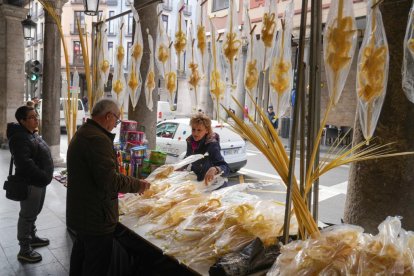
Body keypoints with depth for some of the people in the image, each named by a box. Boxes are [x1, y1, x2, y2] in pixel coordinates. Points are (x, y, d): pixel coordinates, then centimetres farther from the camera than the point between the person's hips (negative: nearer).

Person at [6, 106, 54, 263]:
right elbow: (25, 163, -28)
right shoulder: (19, 137, -20)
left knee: (34, 213, 23)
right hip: (30, 183, -10)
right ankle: (24, 251, 14)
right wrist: (43, 177, -26)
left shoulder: (32, 134, 11)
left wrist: (45, 177, 14)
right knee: (27, 216, 2)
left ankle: (32, 238, 40)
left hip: (39, 181, 10)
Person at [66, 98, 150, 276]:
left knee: (81, 254, 26)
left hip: (79, 212, 11)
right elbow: (109, 180, -28)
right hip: (96, 218, -10)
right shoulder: (98, 139, -24)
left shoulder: (82, 133, 11)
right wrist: (137, 185, -15)